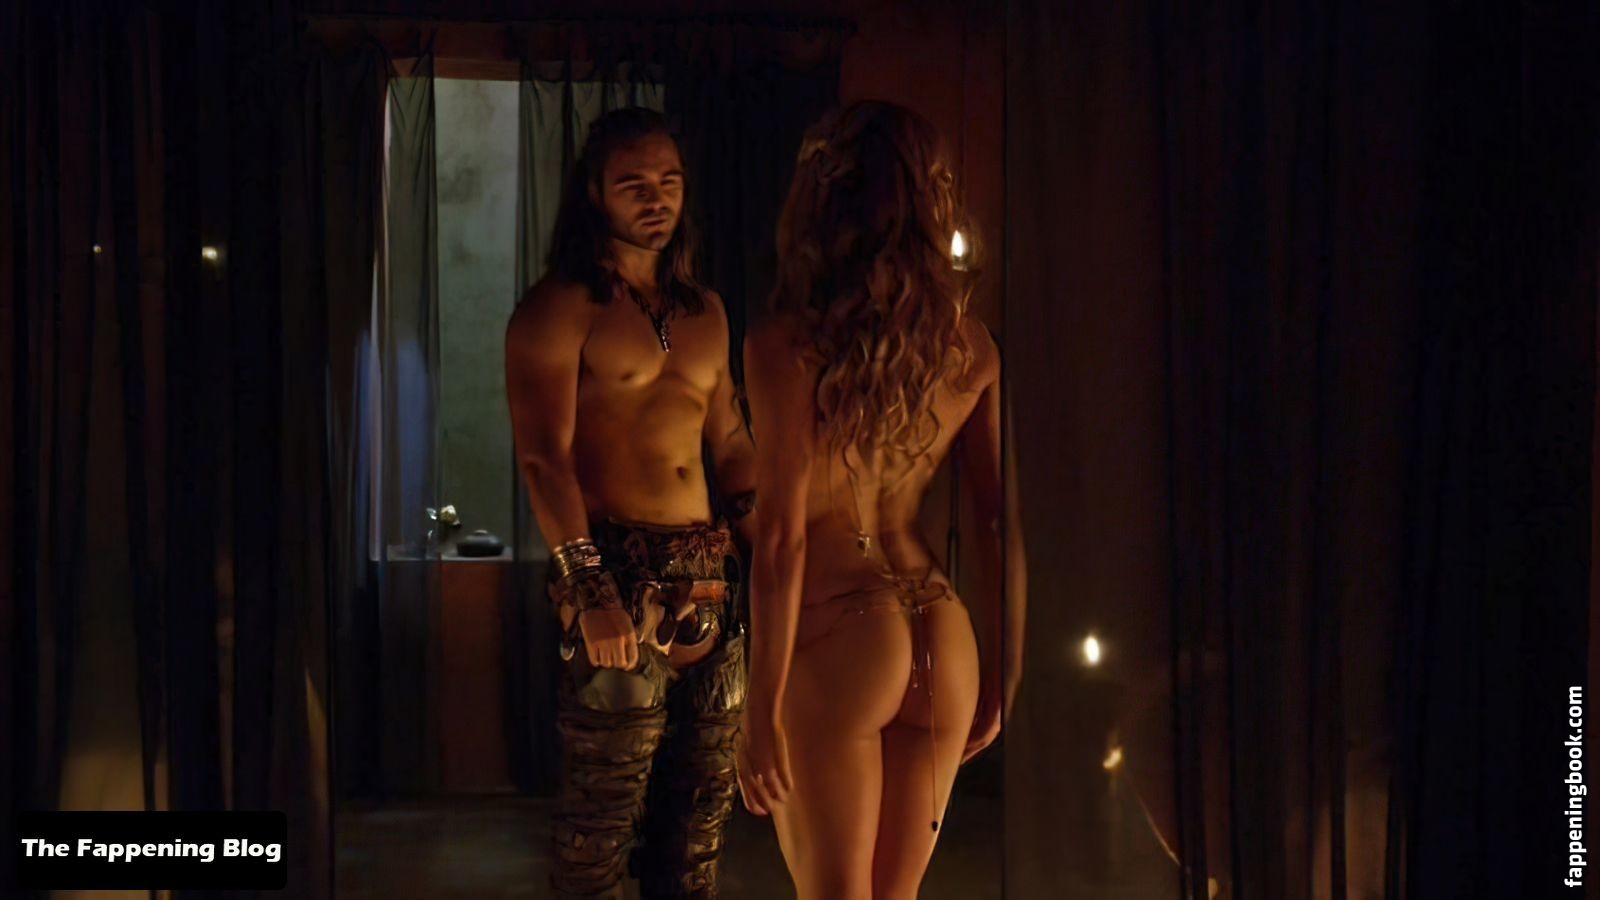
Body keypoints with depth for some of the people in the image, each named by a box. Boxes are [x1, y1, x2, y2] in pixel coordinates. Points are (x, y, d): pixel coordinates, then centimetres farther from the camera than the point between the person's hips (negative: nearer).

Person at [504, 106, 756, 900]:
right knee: (607, 803, -2)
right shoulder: (558, 309, -4)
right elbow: (542, 457, -13)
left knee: (705, 795, 9)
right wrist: (589, 588, -22)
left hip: (709, 573, 6)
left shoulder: (705, 310, 17)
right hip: (619, 572, -6)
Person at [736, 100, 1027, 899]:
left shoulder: (788, 345, -12)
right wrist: (1000, 675, 15)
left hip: (839, 637, -5)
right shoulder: (970, 346, 2)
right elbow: (1005, 523, 5)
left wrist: (764, 706, -9)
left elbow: (783, 537, -14)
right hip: (941, 638, 5)